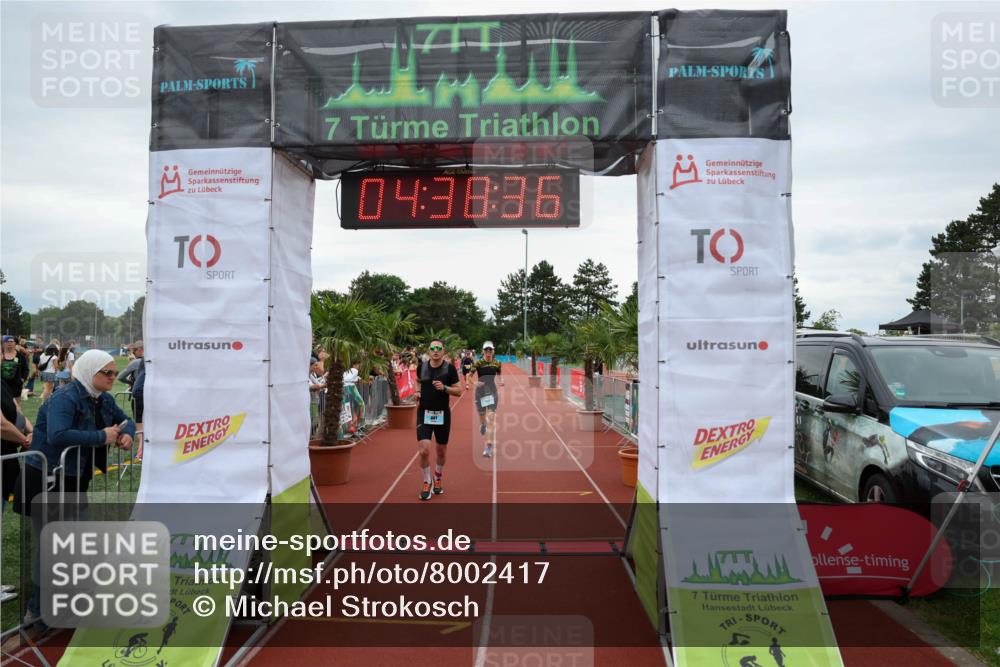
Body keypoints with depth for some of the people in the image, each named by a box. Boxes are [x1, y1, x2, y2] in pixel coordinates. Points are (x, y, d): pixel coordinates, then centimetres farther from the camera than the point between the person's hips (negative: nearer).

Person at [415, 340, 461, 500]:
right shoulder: (422, 366, -1)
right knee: (424, 451, -12)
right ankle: (426, 482, 11)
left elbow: (458, 391, -5)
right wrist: (417, 392, 4)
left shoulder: (449, 368, -7)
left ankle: (437, 479, 38)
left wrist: (444, 388, -22)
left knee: (441, 451, 12)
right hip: (424, 413, 0)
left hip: (442, 414, 0)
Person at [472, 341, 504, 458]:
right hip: (480, 392, -1)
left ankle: (489, 447, -13)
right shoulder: (478, 363, -8)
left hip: (492, 392, 1)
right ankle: (483, 424, 55)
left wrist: (501, 381, 0)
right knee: (482, 416, 13)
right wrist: (475, 382, -28)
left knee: (491, 418, -11)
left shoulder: (497, 363, 2)